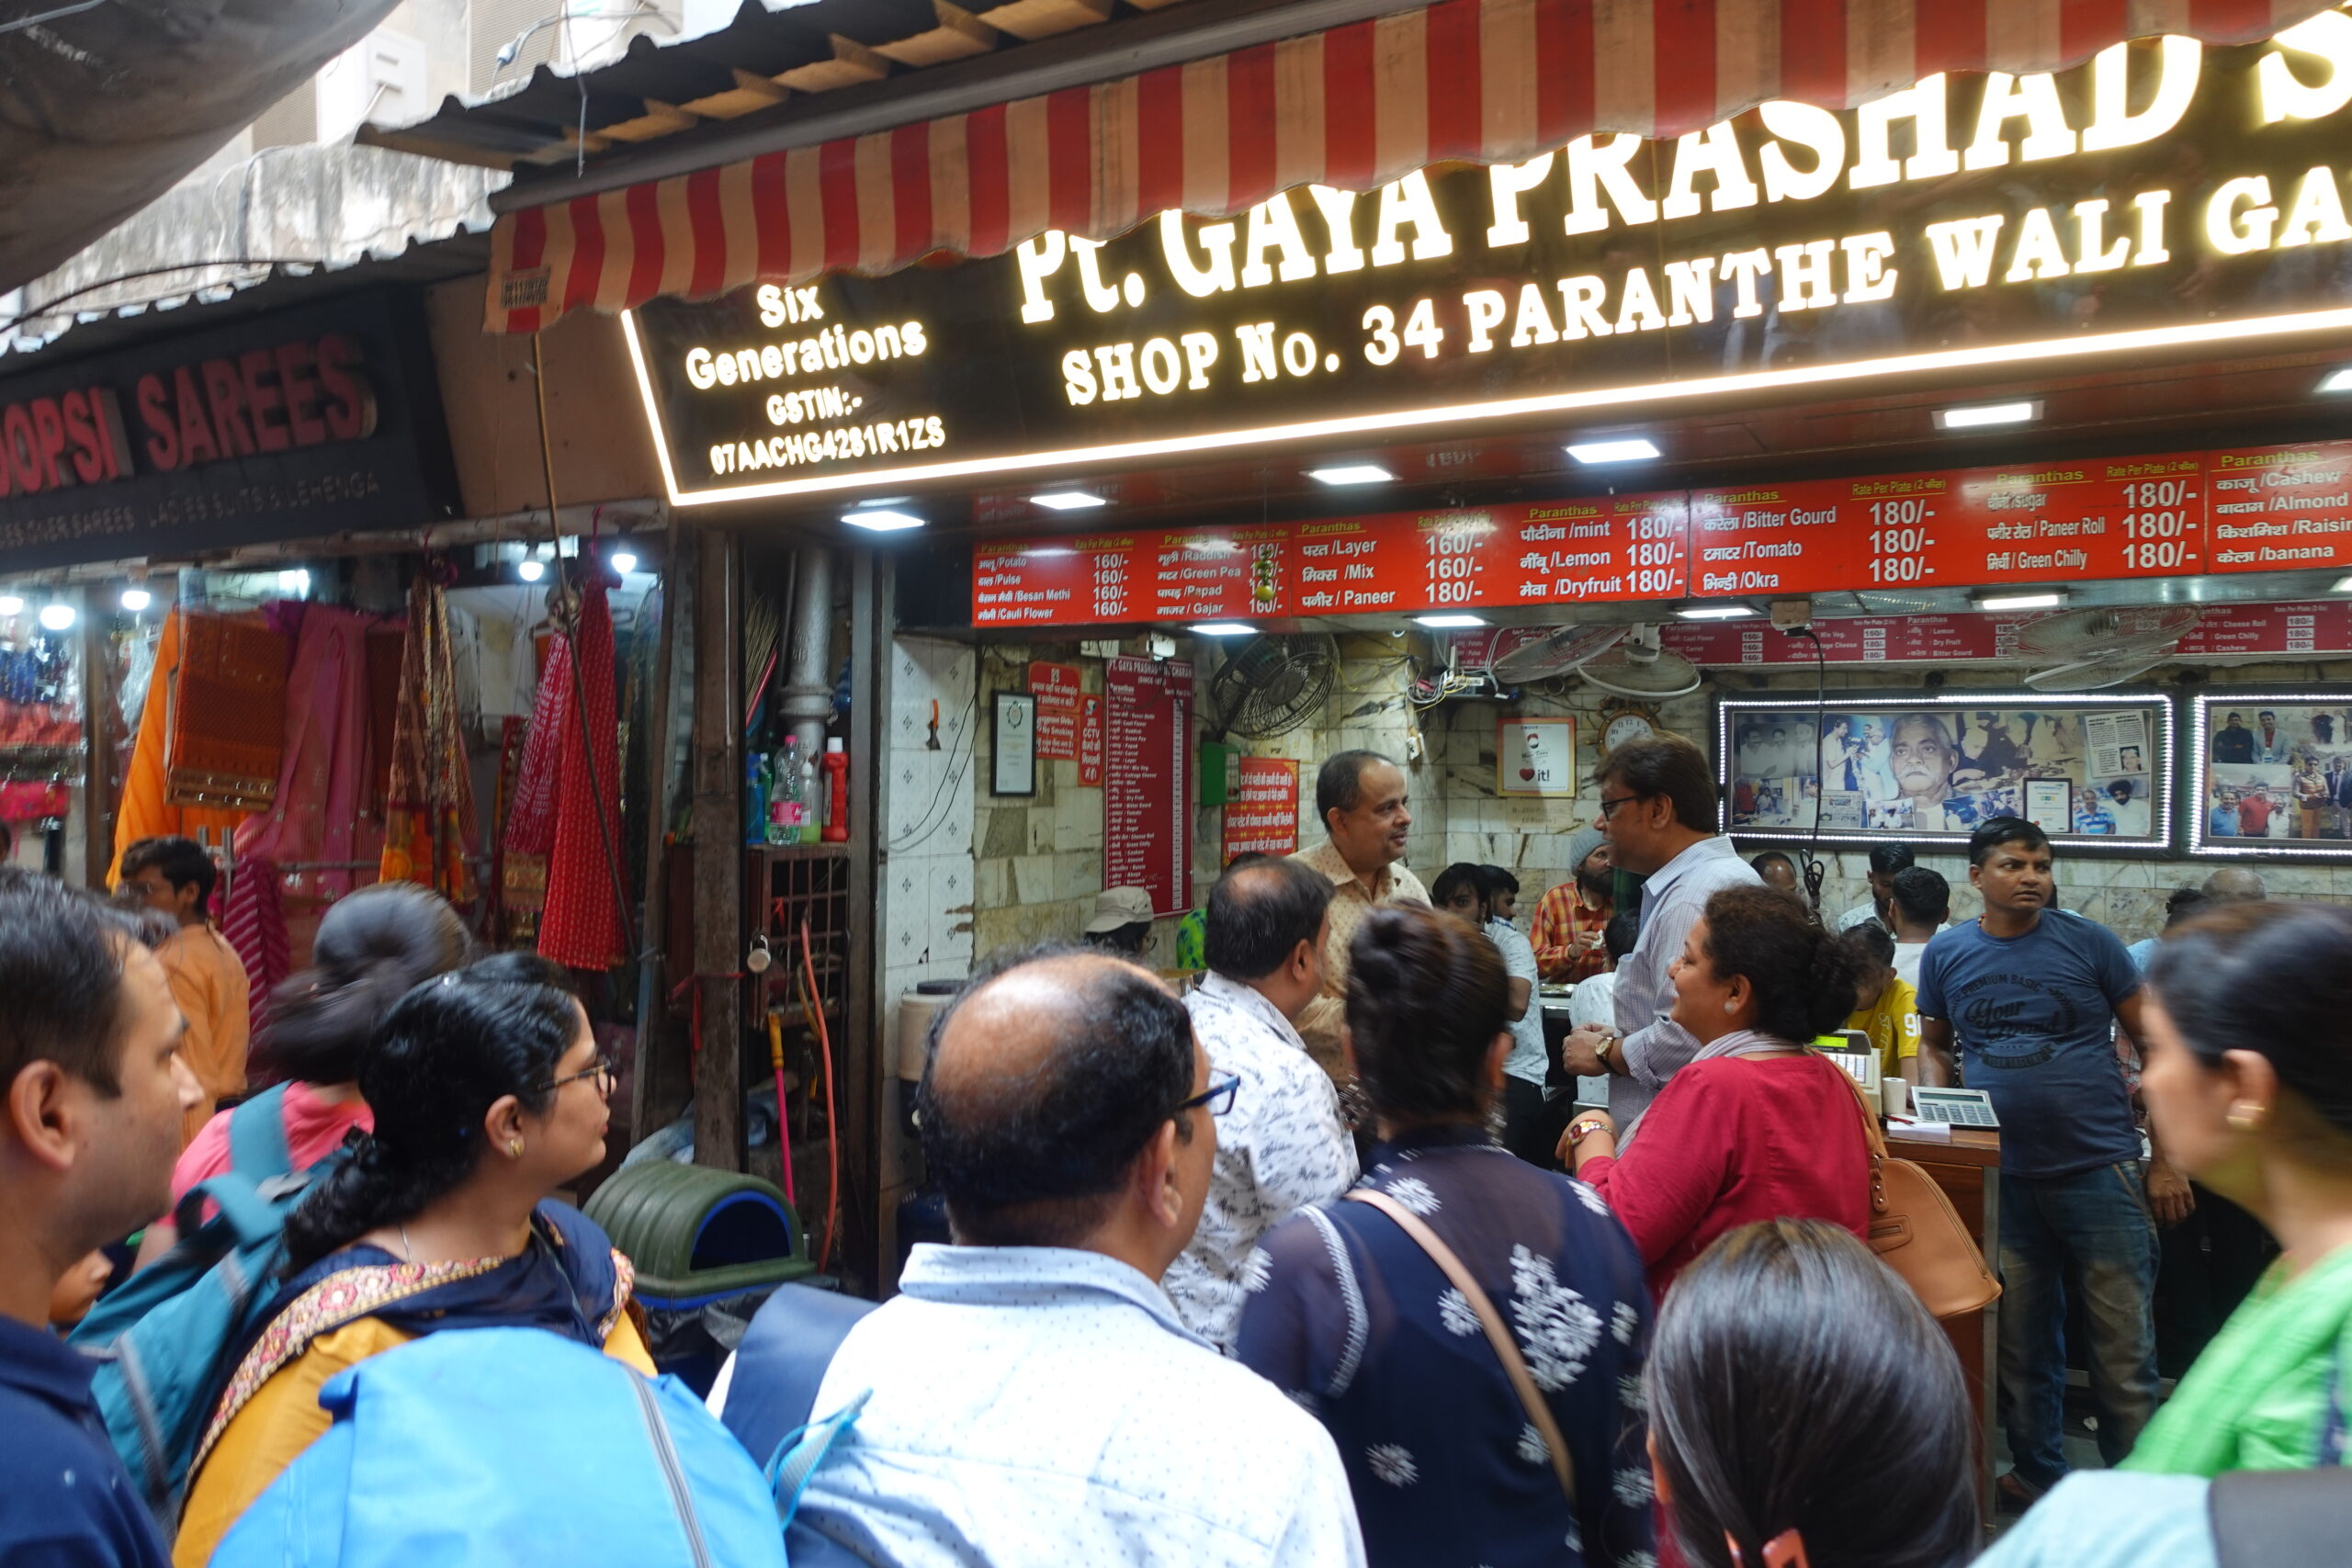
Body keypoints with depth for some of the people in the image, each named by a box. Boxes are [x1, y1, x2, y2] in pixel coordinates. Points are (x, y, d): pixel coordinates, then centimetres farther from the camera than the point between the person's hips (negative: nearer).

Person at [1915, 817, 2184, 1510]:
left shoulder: (2090, 944, -3)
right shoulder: (1946, 953, 4)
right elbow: (1934, 1045, 17)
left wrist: (2166, 1160, -3)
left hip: (2099, 1168, -2)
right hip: (2002, 1176, 3)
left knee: (2124, 1347, 1)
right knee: (2022, 1343, 13)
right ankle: (2039, 1475, 29)